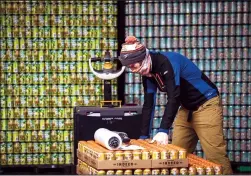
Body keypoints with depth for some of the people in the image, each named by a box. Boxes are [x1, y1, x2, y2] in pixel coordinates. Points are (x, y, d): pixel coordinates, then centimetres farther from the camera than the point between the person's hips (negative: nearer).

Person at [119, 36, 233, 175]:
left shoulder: (167, 62, -24)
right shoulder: (148, 73, 2)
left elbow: (174, 97, -31)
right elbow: (148, 105, 4)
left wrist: (163, 131, -34)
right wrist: (144, 136, -2)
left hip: (206, 104, -9)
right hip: (186, 108, 9)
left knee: (214, 156, -12)